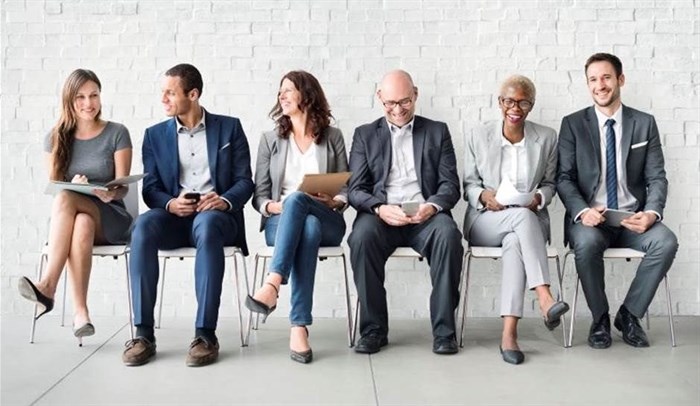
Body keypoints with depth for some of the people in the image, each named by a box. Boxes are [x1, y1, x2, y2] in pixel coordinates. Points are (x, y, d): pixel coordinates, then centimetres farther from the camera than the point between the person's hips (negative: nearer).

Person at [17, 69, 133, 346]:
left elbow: (122, 187, -4)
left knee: (64, 199, -33)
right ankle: (80, 310, -38)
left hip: (110, 218, -2)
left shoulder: (117, 134, 0)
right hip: (67, 219, 2)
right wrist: (73, 185, -18)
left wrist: (110, 193, -29)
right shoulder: (56, 138, 8)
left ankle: (48, 287, -37)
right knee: (82, 225, -37)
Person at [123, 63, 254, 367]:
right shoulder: (155, 135, 15)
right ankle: (143, 334, -28)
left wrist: (225, 200, -18)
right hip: (174, 216, 2)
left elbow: (245, 181, 4)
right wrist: (170, 204, -15)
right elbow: (150, 189, 8)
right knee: (143, 225, -32)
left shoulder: (229, 128, 10)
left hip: (217, 216, -2)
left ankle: (206, 334, -35)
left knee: (207, 224, -38)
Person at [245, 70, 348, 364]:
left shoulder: (333, 137, 14)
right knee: (307, 228, -37)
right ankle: (300, 326, -45)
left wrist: (333, 202, -13)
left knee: (297, 199, -36)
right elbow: (259, 195, 10)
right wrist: (273, 206, -12)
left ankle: (273, 283, -50)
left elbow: (347, 189, 9)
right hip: (280, 221, 1)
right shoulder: (270, 139, 16)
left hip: (327, 221, -1)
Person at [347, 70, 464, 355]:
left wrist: (432, 205, -15)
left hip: (425, 214, 0)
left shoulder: (437, 131, 18)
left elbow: (450, 184, 8)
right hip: (380, 214, 0)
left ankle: (444, 329, -22)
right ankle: (373, 329, -19)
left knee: (448, 234, -33)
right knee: (362, 236, -33)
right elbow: (355, 189, 7)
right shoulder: (365, 135, 17)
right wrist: (379, 208, -16)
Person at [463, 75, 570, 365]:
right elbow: (468, 184, 8)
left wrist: (539, 198, -10)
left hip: (529, 219, 1)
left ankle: (509, 332, -44)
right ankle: (545, 299, -46)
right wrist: (483, 195, -15)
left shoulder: (547, 137, 8)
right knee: (523, 216, -37)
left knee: (515, 242, -38)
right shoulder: (479, 136, 6)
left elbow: (550, 183, 14)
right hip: (485, 220, -1)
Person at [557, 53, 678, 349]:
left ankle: (629, 314, -6)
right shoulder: (573, 124, 4)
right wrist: (582, 211, -21)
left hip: (632, 219, 2)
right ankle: (600, 319, -9)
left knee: (666, 241, -28)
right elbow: (564, 178, -2)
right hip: (590, 218, -1)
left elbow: (657, 177, 4)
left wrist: (651, 213, -17)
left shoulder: (645, 123, 8)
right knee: (587, 242, -35)